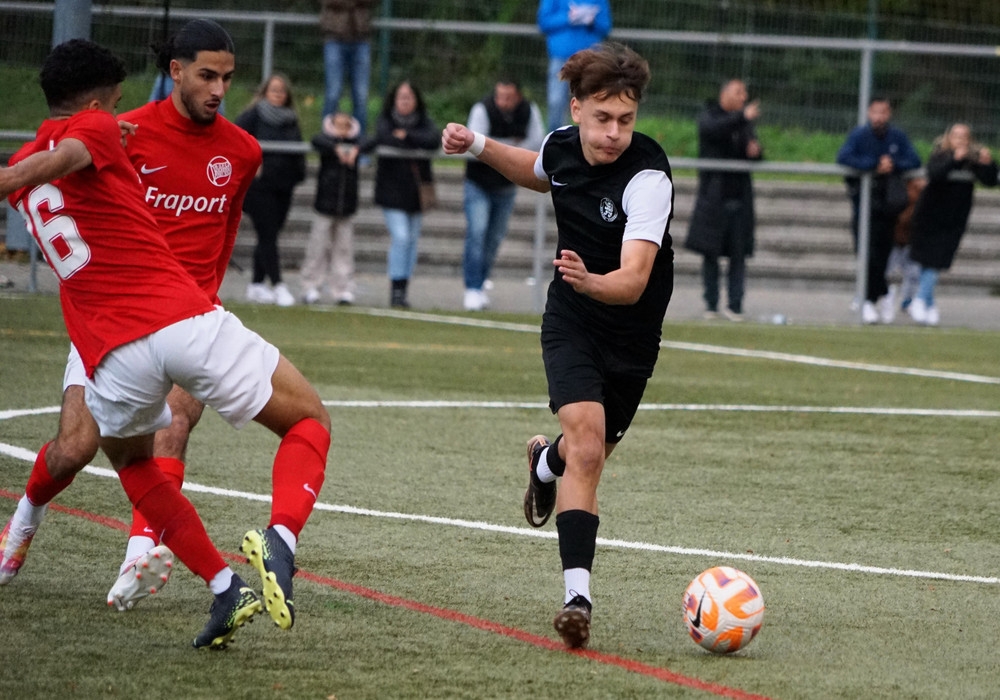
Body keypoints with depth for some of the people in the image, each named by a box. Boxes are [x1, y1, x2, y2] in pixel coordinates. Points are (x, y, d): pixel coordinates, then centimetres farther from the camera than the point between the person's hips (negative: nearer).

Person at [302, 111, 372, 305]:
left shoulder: (355, 142, 6)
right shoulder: (326, 140, 1)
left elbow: (366, 143, -15)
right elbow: (317, 141, -21)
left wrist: (356, 149, -38)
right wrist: (336, 148, -40)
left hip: (347, 204, 2)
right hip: (325, 202, -2)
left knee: (344, 247, 1)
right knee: (319, 245, -2)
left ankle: (343, 289, 4)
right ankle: (311, 287, 5)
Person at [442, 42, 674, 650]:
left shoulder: (648, 177, -28)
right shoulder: (562, 145, -11)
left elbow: (634, 280, -39)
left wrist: (591, 281, -59)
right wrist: (478, 146, 7)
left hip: (631, 337, -1)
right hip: (571, 324, 1)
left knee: (589, 456, 20)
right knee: (587, 445, -21)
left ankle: (547, 461, 59)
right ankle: (578, 596, -24)